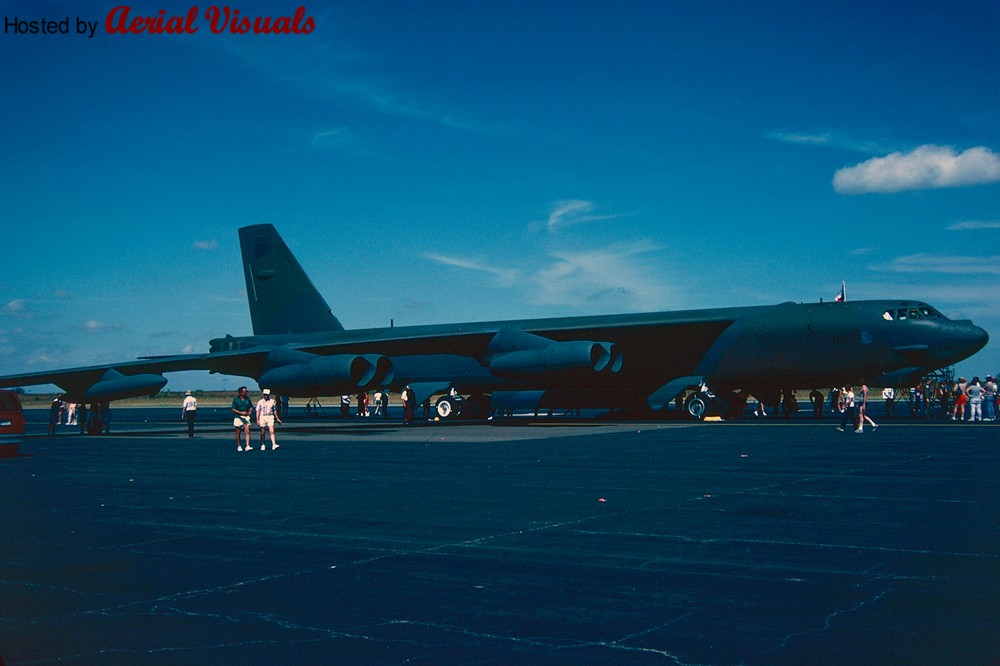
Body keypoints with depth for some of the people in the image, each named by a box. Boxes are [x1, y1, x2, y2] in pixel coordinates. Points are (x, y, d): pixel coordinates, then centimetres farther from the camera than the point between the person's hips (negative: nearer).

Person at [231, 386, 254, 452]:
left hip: (246, 417, 2)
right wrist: (241, 413, -16)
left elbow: (251, 407, 17)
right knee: (238, 433, 6)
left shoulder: (247, 399, 8)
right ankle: (239, 446, 19)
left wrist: (249, 412, -2)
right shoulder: (236, 399, -3)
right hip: (238, 417, -2)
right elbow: (233, 409, -6)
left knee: (247, 431, -12)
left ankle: (247, 446, -17)